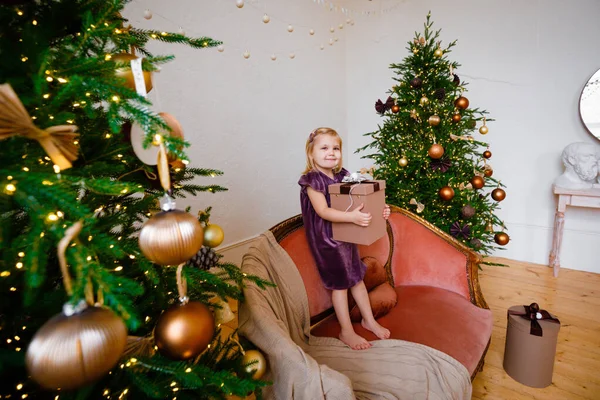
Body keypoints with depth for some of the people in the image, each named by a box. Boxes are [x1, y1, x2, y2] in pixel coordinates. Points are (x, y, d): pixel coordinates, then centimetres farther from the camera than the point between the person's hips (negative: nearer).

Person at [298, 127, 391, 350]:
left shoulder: (342, 176, 4)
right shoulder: (312, 180, -17)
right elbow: (323, 211, -26)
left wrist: (380, 211, -6)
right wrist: (352, 217, -37)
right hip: (326, 239, -7)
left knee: (357, 277, 18)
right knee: (340, 283, 5)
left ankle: (369, 320, 38)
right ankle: (346, 332, 24)